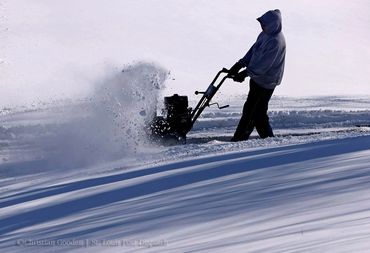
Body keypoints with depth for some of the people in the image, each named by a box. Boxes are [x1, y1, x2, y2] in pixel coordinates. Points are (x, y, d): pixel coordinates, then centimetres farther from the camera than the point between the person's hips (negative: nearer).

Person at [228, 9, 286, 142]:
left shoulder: (276, 42, -26)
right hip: (256, 78, 10)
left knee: (258, 114, -5)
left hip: (267, 82, -10)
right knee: (248, 109, 16)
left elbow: (263, 65, -27)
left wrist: (245, 73, -22)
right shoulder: (265, 34, 2)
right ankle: (239, 138, 25)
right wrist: (240, 64, 3)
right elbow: (253, 50, 11)